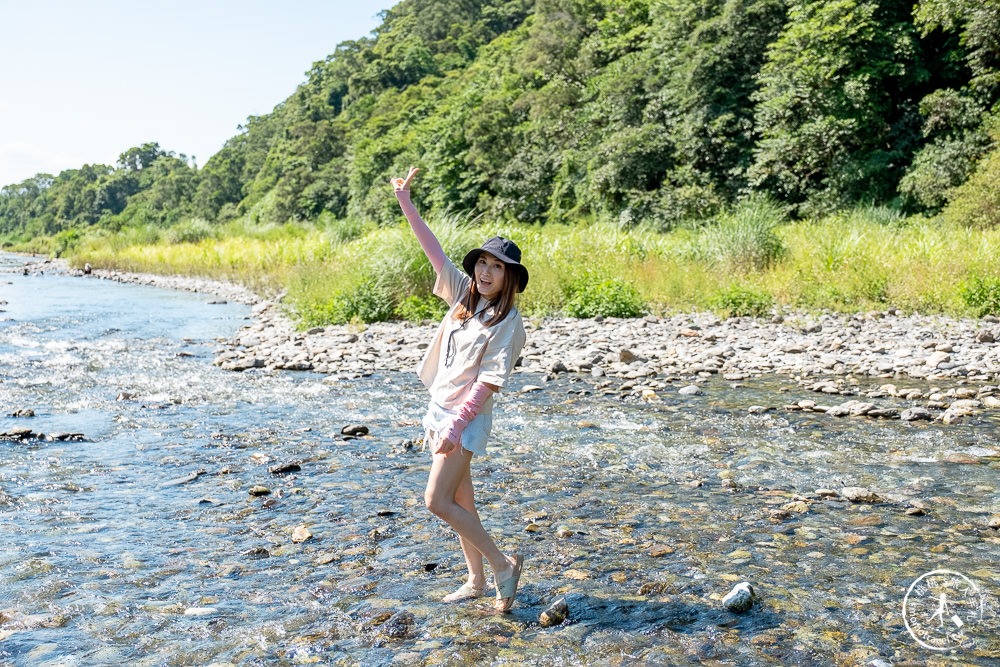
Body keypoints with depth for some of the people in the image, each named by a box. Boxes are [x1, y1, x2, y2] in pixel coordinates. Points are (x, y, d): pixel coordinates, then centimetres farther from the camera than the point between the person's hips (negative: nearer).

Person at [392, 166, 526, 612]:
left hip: (467, 418, -7)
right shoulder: (462, 293, 4)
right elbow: (434, 251, 6)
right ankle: (476, 581, 26)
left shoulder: (507, 321, -15)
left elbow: (488, 382, -20)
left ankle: (503, 564, 3)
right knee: (459, 501, 13)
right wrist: (406, 202, 3)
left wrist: (456, 426, -24)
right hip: (440, 409, 7)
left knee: (436, 501, -10)